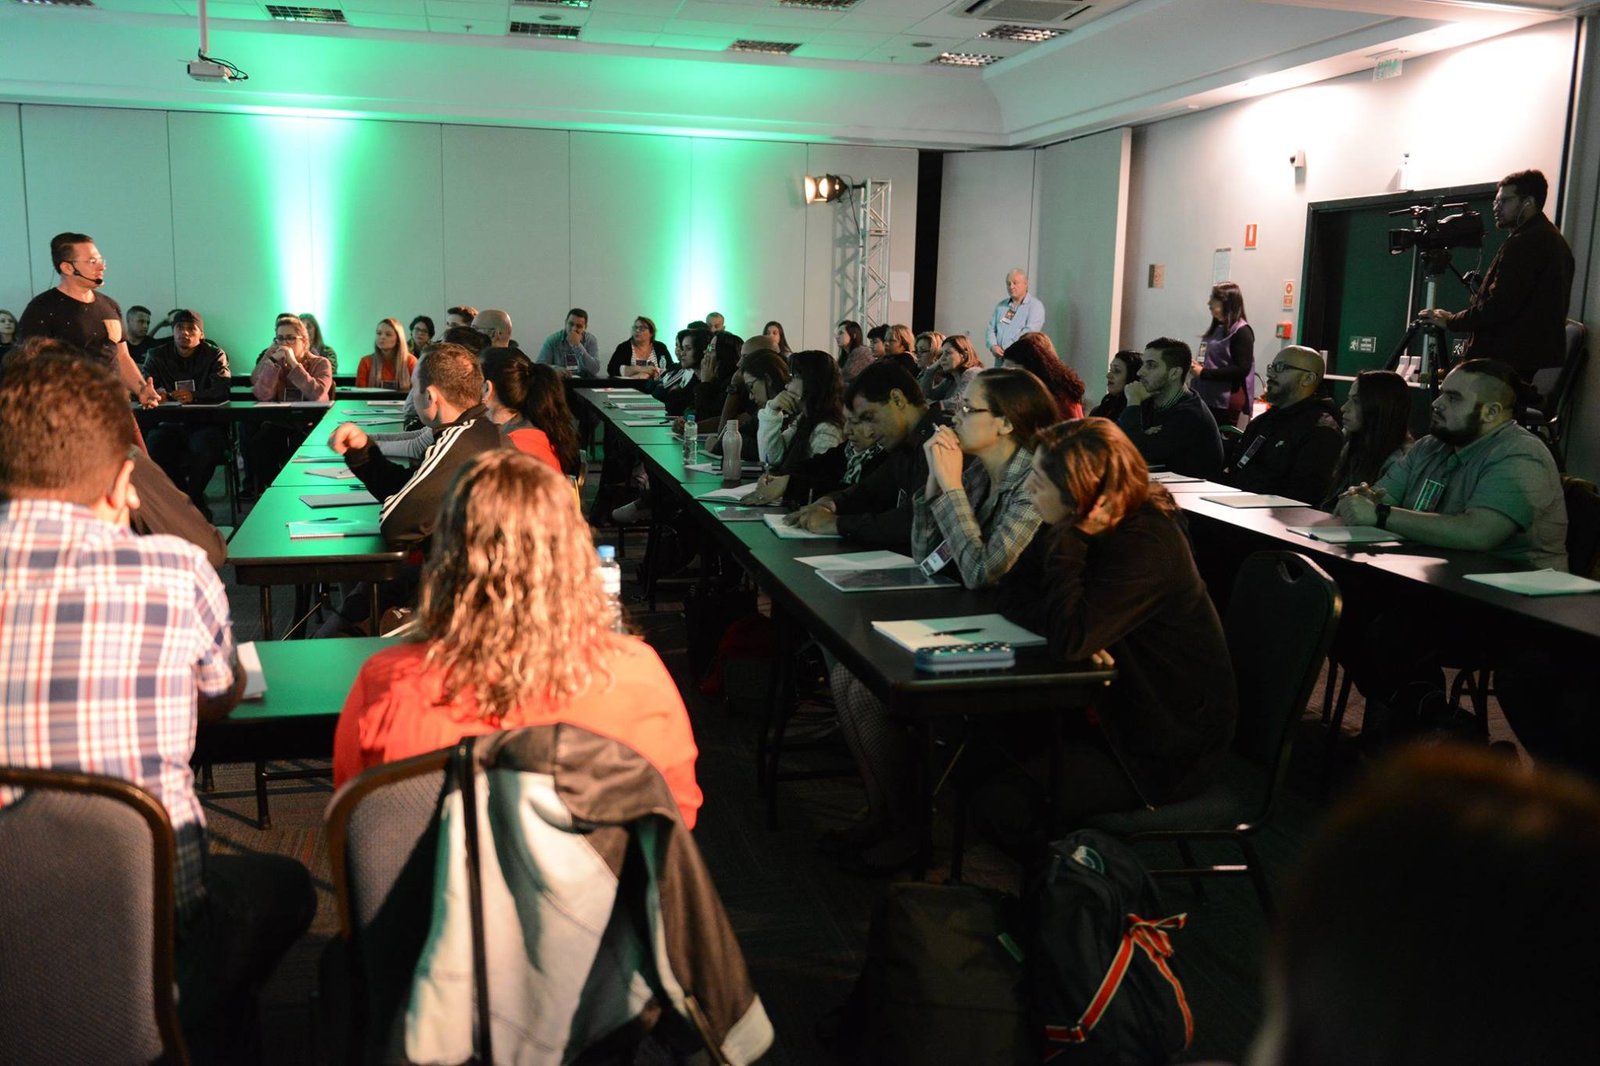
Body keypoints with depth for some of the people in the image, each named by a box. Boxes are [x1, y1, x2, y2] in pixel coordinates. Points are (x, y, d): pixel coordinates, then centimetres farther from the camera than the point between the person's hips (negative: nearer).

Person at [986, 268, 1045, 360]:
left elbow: (1030, 332, -12)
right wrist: (993, 346, -6)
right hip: (1000, 360, 4)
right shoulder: (1001, 306, 19)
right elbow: (991, 329, 15)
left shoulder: (1035, 305, 0)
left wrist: (1008, 350, -15)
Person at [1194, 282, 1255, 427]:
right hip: (1207, 398, 8)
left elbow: (1242, 369, -17)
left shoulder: (1241, 331, -8)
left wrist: (1203, 372, -19)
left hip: (1227, 402, -8)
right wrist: (1197, 366, 6)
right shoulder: (1215, 328, 16)